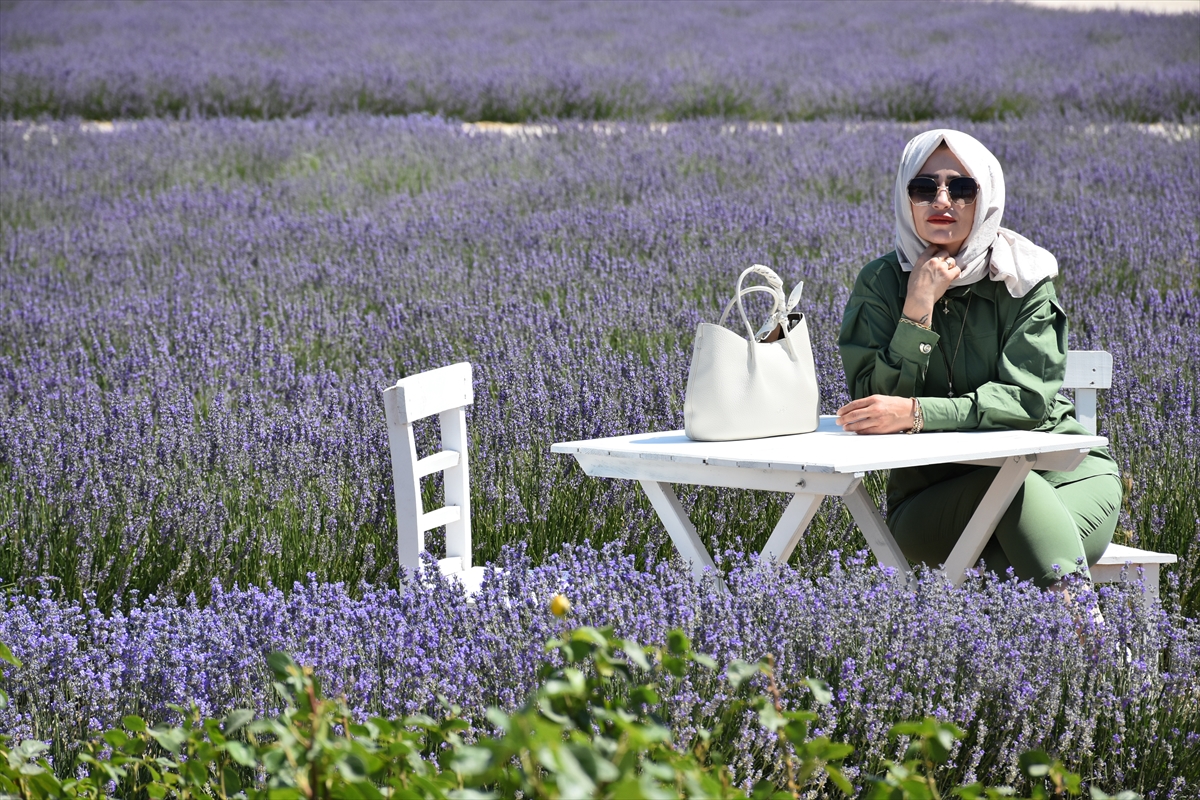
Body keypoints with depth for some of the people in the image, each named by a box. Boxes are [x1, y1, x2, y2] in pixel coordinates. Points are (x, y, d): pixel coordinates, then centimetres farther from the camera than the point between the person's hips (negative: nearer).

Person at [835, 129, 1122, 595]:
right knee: (1011, 485, -34)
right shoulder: (881, 284, 1)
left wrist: (918, 414, -26)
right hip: (931, 494, 0)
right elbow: (875, 406, -10)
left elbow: (1029, 399, -14)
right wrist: (919, 307, -18)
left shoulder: (1024, 277, -1)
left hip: (1049, 463, 1)